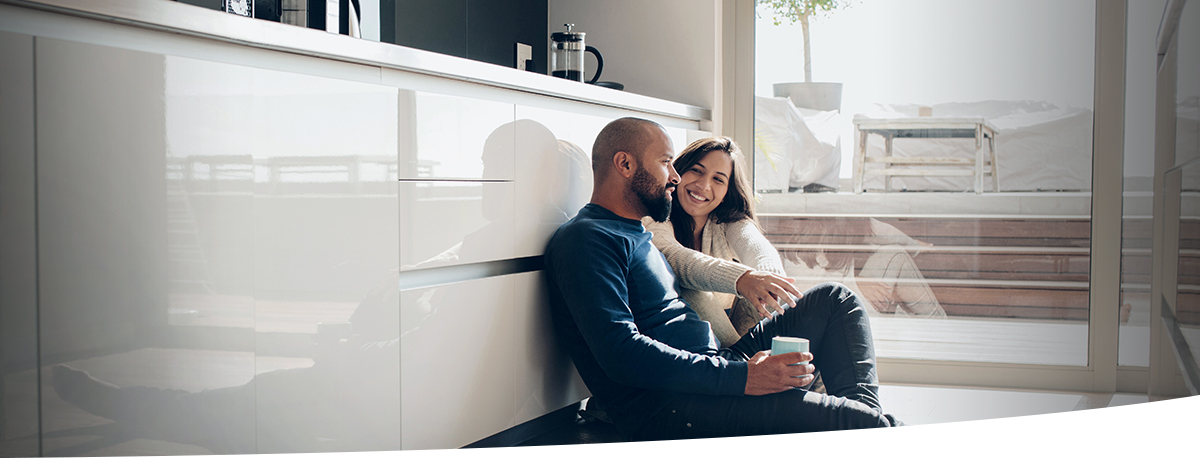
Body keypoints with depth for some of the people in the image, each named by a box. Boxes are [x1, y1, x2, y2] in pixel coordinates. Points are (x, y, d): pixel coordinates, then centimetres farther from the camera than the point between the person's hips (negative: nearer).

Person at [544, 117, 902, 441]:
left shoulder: (637, 234, 23)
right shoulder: (587, 238, -10)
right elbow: (621, 354, -22)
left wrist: (739, 279, 4)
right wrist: (742, 378, -25)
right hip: (661, 404, -11)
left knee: (835, 299, 11)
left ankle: (865, 409, -7)